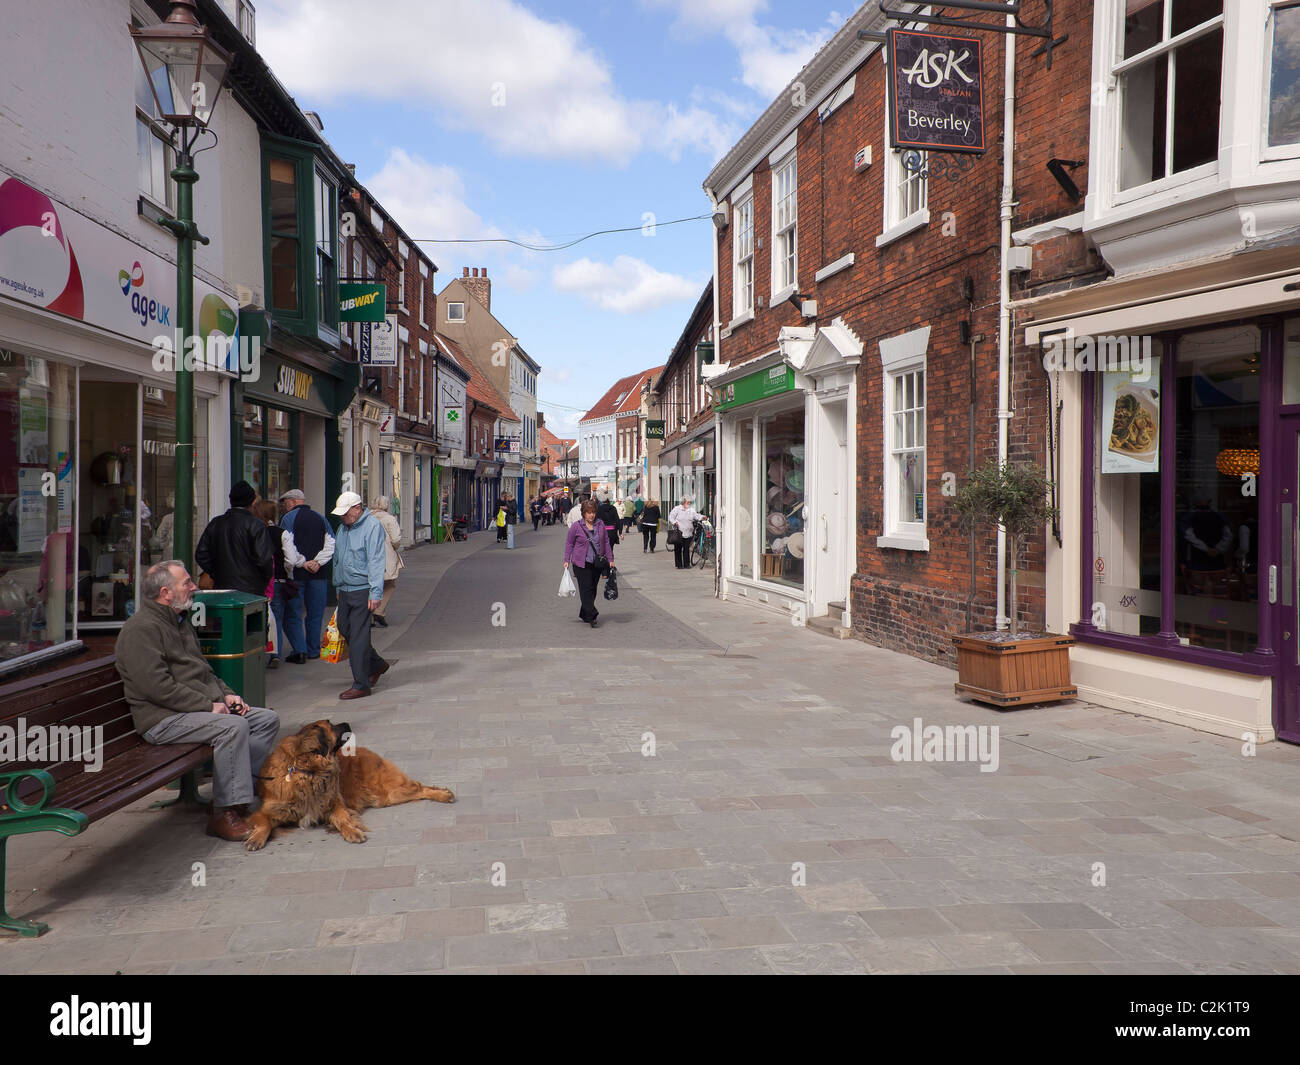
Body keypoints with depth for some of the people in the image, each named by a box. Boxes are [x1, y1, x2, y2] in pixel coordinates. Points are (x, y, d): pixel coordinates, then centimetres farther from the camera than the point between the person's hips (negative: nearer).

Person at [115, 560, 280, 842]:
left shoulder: (180, 621, 19)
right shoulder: (141, 629, -13)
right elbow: (158, 687, -22)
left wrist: (226, 694, 9)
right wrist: (209, 706, -20)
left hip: (202, 708, 10)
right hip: (163, 719, -10)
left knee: (267, 719, 1)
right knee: (233, 726, -31)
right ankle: (225, 814, -25)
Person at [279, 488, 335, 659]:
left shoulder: (288, 518, -3)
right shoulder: (321, 518, 11)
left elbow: (287, 546, -16)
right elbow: (330, 544, 3)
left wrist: (302, 563, -11)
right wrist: (317, 562, -5)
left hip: (296, 574, -4)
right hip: (319, 574, 4)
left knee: (293, 614, 3)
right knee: (315, 614, 12)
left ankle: (300, 651, -5)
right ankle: (313, 650, 18)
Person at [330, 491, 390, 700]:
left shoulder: (372, 526, -13)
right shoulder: (343, 528, 14)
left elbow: (376, 561, -17)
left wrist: (375, 593, -21)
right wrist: (338, 586, 23)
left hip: (363, 590, -9)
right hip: (345, 589, 9)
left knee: (358, 636, -7)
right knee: (344, 629, 13)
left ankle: (361, 685, 0)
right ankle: (376, 664, 31)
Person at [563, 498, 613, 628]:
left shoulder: (600, 524, 6)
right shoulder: (576, 526, -4)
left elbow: (606, 542, 11)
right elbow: (569, 543, 3)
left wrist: (610, 559, 7)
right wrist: (567, 560, -2)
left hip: (597, 563, 4)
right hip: (581, 563, -4)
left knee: (592, 590, 9)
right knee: (586, 589, -9)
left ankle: (584, 614, 22)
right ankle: (591, 615, -11)